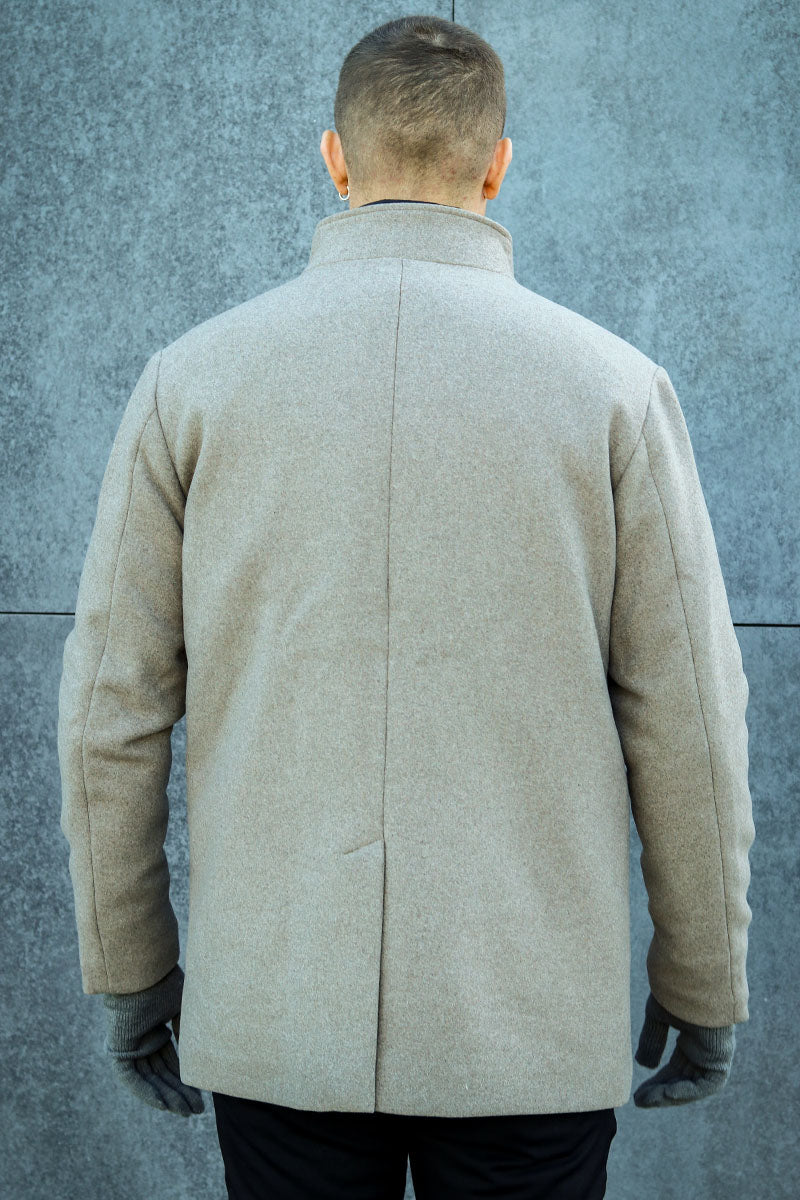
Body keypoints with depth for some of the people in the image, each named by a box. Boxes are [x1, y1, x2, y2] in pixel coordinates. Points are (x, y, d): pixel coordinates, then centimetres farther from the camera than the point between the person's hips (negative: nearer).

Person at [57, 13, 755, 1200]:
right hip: (535, 1017, 0)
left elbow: (112, 711, 0)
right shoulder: (613, 383, -5)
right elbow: (687, 723, -3)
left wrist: (130, 966, 11)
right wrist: (704, 986, 9)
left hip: (273, 1016, 1)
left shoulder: (192, 376, -2)